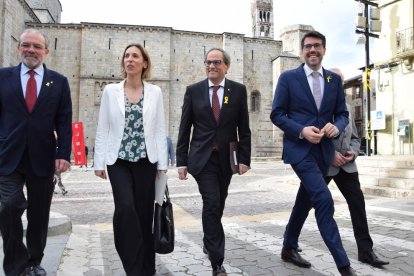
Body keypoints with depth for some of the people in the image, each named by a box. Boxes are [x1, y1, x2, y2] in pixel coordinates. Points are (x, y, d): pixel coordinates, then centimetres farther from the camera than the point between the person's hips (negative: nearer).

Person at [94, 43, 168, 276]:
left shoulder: (155, 92, 4)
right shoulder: (111, 91, 5)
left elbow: (160, 130, 3)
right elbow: (102, 129, 4)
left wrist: (162, 163, -1)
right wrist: (99, 162, -1)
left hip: (146, 161, 1)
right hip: (118, 160, 0)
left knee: (144, 212, 5)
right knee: (125, 207, -16)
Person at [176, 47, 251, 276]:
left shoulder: (238, 90, 2)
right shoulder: (193, 91, 1)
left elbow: (244, 129, 2)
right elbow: (184, 129, 1)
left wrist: (244, 159, -4)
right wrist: (181, 161, -3)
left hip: (226, 158, 2)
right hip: (202, 157, -2)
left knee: (217, 205, 13)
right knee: (212, 204, -11)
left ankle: (209, 242, 40)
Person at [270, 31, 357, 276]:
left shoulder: (335, 79, 10)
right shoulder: (288, 78, -2)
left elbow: (343, 113, 10)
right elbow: (277, 114, -4)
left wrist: (337, 127, -13)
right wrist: (302, 130, -18)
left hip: (324, 150, 5)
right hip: (299, 148, -5)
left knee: (306, 200, 15)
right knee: (324, 200, -15)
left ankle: (289, 248, 34)